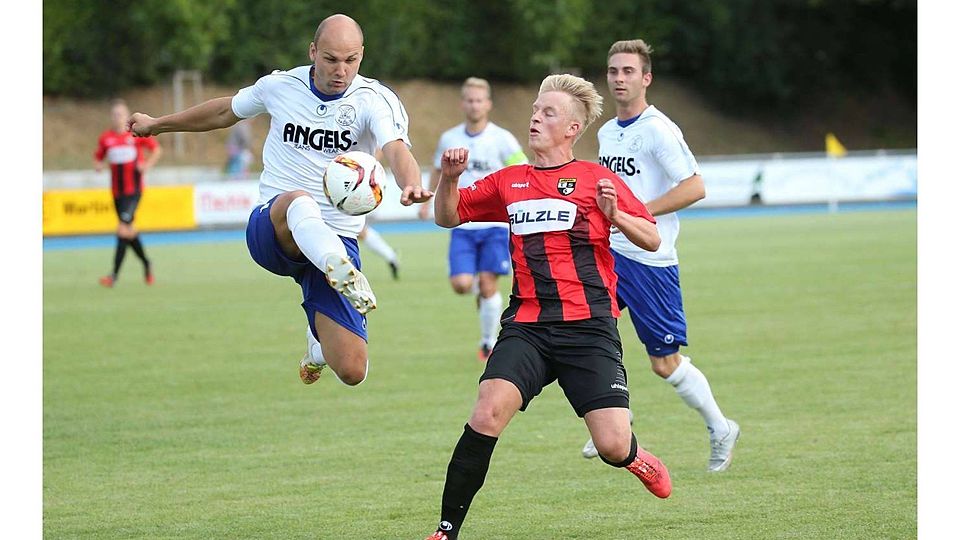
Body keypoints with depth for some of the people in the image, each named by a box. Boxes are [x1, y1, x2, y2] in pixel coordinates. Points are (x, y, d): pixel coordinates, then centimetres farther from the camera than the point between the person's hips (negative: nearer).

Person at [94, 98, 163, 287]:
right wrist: (98, 165, -8)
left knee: (123, 228, -17)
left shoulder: (137, 134, -3)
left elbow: (157, 149, 7)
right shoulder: (106, 138, 5)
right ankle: (146, 264, 35)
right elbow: (98, 158, 14)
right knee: (129, 231, 12)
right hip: (117, 191, 5)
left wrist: (147, 165, -8)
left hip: (134, 189, -5)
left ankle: (115, 275, -20)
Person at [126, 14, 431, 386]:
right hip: (271, 228, 0)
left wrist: (411, 185, -49)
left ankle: (319, 341, 28)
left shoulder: (375, 100, -5)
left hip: (336, 241, 0)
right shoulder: (279, 87, 4)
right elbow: (225, 111, 24)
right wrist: (157, 125, 38)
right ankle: (344, 275, -70)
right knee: (297, 202, -39)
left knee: (351, 371, -11)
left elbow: (396, 149, -25)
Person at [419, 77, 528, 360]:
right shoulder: (449, 139, 4)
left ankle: (489, 343, 10)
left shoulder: (502, 139, -6)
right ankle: (479, 290, 27)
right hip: (462, 227, 3)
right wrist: (427, 201, 18)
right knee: (461, 284, -10)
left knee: (488, 284, -7)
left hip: (495, 224, -3)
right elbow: (438, 170, 23)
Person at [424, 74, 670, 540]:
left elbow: (652, 239, 5)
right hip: (527, 325, 2)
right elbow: (448, 217, 22)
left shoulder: (597, 179, 5)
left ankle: (634, 459, 31)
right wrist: (449, 179, 2)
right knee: (489, 411, -24)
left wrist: (615, 215, -14)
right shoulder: (508, 182, 15)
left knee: (613, 447, -10)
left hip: (589, 327, -2)